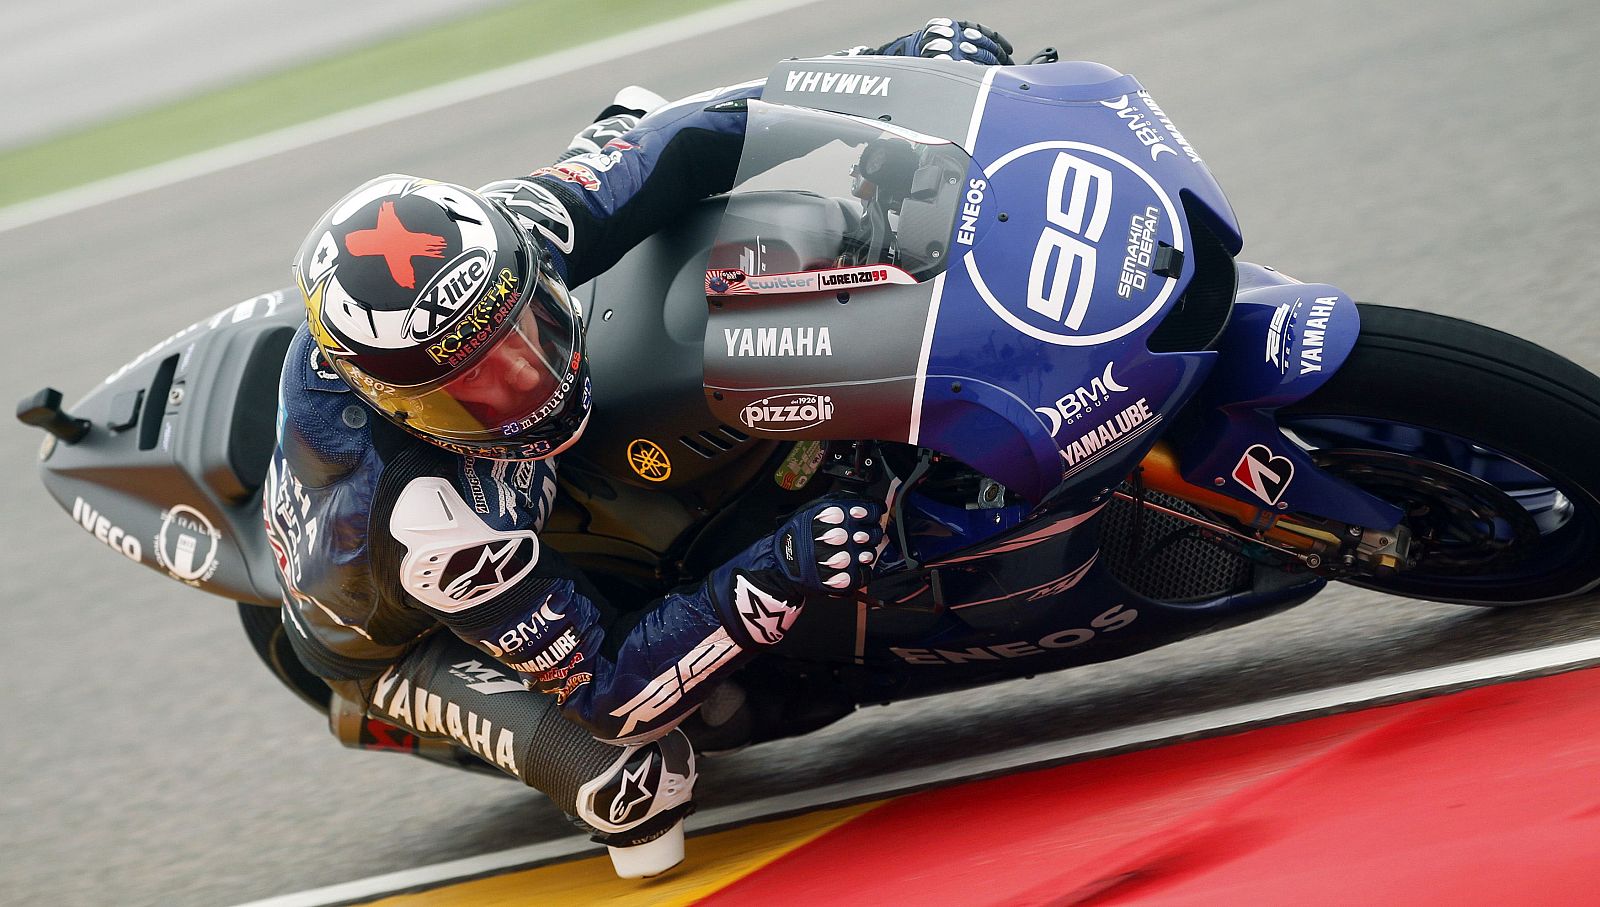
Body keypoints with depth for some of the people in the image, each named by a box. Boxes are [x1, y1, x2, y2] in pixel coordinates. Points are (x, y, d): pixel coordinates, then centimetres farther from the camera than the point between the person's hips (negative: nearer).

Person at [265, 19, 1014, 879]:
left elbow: (672, 145, -19)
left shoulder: (495, 238, -33)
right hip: (403, 636, -6)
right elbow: (611, 690, -40)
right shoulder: (431, 522, -48)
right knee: (634, 781, -29)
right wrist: (778, 578, -50)